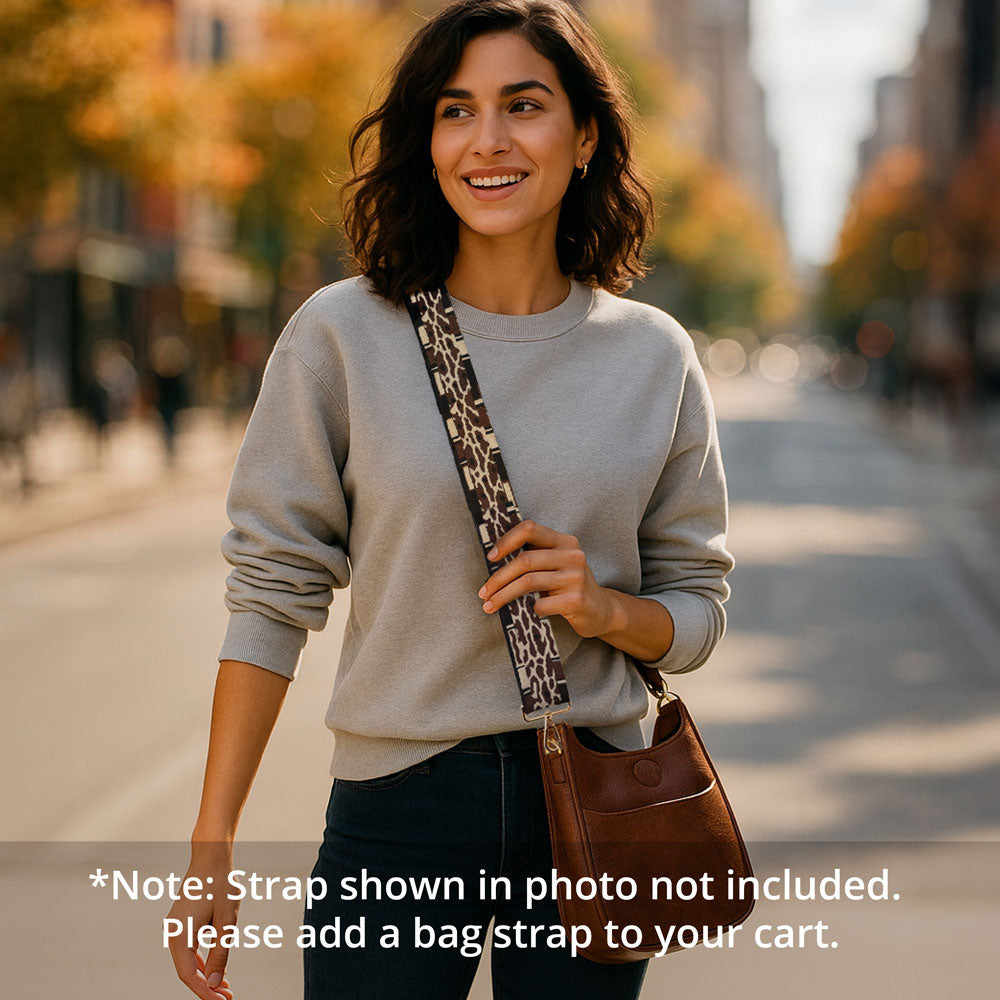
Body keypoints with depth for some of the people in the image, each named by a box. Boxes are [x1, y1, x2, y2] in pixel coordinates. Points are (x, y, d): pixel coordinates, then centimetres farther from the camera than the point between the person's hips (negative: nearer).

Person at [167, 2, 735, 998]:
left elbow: (696, 605, 9)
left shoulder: (653, 355, 2)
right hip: (401, 805, -2)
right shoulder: (342, 334, -4)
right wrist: (212, 846, -5)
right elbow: (271, 594, -2)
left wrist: (604, 608, -14)